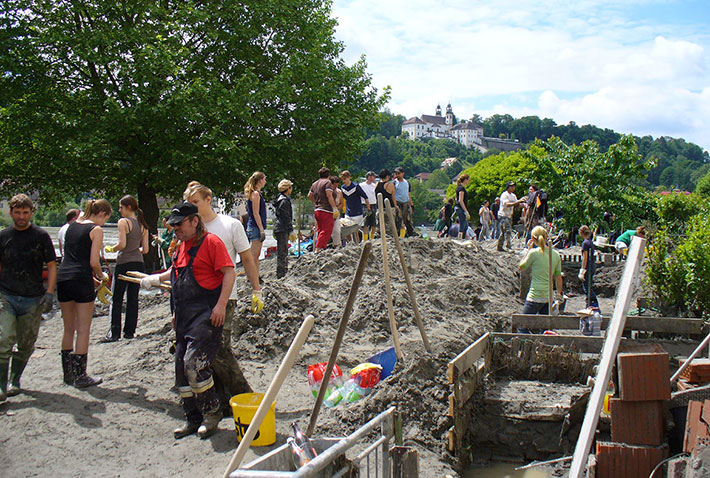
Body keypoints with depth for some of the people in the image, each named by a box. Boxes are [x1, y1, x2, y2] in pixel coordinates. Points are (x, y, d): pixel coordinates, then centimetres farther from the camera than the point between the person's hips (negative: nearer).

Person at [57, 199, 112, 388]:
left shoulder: (72, 226, 16)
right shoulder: (95, 230, -5)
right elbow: (93, 262, -10)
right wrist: (101, 276, 10)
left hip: (62, 278, 7)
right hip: (81, 280, -7)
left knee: (69, 329, 14)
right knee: (83, 330, 0)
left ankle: (68, 373, 20)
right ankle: (80, 376, 3)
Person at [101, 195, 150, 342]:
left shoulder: (123, 222, -9)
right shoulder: (143, 225, 10)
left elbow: (122, 244, -18)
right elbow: (145, 249, 9)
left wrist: (111, 249, 0)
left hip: (124, 264, -6)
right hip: (139, 264, 6)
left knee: (116, 299, 1)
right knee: (133, 299, 10)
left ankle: (114, 332, -2)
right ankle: (130, 331, 14)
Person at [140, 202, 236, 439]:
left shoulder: (211, 242, -8)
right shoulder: (183, 245, 18)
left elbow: (229, 273, -14)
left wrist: (220, 305, -21)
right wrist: (157, 278, 28)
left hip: (206, 314, -9)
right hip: (185, 315, 9)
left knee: (194, 363, -17)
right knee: (182, 366, 8)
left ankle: (212, 413, 0)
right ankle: (193, 418, 18)